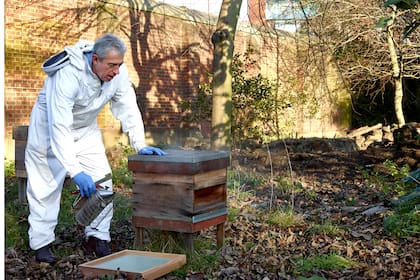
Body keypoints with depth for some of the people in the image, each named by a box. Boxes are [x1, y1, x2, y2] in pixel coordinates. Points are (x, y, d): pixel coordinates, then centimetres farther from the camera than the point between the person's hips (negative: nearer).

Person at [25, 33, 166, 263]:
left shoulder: (117, 72, -21)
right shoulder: (68, 75, -38)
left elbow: (128, 109, -8)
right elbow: (59, 127, -39)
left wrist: (140, 145, -15)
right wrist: (75, 171, -42)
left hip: (86, 128, 5)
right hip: (50, 126, -5)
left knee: (101, 181, -2)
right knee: (46, 186, 1)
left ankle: (97, 237, 9)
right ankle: (42, 242, 14)